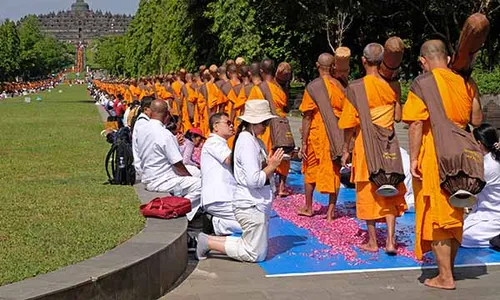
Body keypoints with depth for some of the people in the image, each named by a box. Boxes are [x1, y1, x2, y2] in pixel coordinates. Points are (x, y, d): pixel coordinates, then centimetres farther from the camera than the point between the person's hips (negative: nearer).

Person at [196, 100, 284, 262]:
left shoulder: (256, 141, 12)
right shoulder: (246, 141, -18)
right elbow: (254, 180, -24)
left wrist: (271, 165, -5)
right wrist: (272, 166, -11)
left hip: (258, 204, 10)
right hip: (251, 205, -10)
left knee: (258, 248, 17)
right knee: (256, 254, -1)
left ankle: (210, 240, 16)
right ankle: (208, 242, 3)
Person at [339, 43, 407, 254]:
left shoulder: (356, 87, -10)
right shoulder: (390, 85, 0)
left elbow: (350, 123, -8)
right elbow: (398, 116, 8)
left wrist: (346, 149, 1)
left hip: (365, 145, -3)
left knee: (368, 193, 7)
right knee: (390, 193, 10)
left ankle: (373, 242, 14)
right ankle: (390, 241, 4)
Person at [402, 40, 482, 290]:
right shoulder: (466, 83, 5)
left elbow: (417, 123, -18)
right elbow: (476, 120, 9)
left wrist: (413, 158, -15)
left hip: (432, 159, -6)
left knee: (435, 216, 3)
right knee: (454, 215, 17)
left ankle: (445, 277, 6)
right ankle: (449, 267, 28)